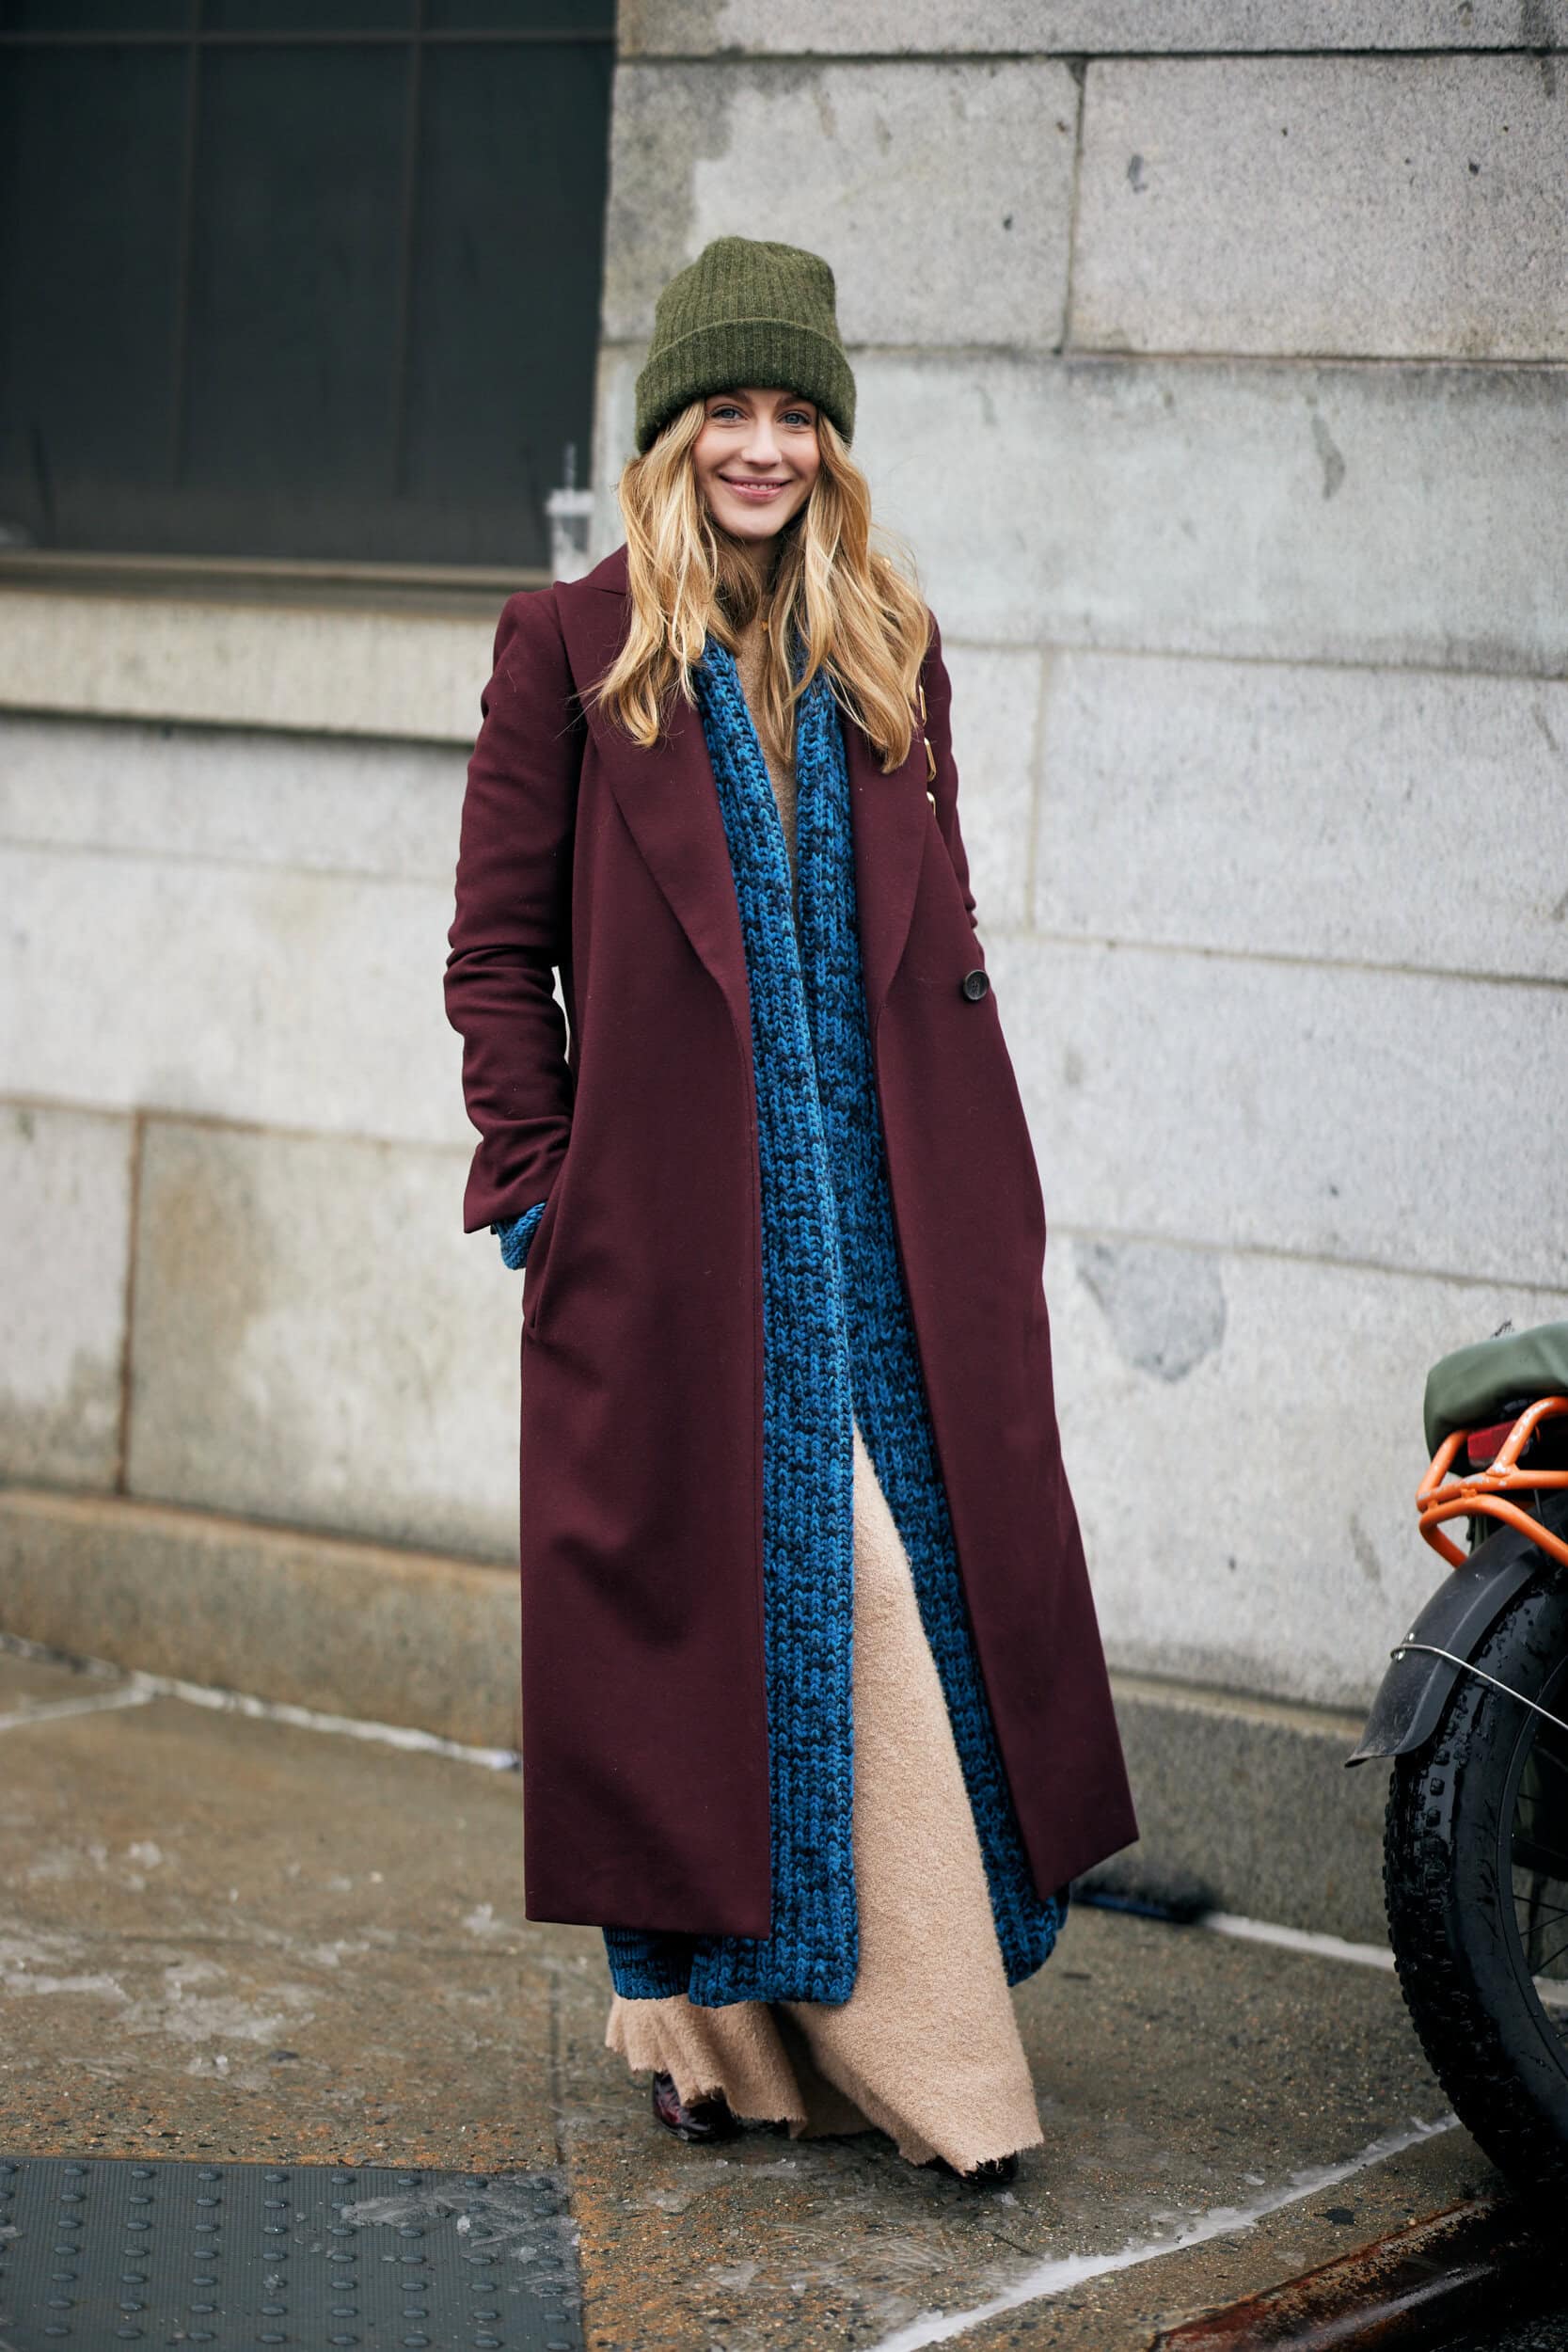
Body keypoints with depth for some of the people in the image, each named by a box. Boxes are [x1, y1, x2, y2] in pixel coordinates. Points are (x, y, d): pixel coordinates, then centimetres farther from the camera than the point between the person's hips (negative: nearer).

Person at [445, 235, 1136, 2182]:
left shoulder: (889, 655, 12)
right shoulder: (571, 647, 1)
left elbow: (941, 942, 15)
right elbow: (497, 945, 1)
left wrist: (984, 1195, 8)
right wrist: (542, 1188, -6)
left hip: (888, 1219, 3)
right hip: (675, 1220, -3)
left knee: (911, 1594, 1)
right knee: (694, 1594, 2)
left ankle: (911, 2032, 10)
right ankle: (711, 2015, 14)